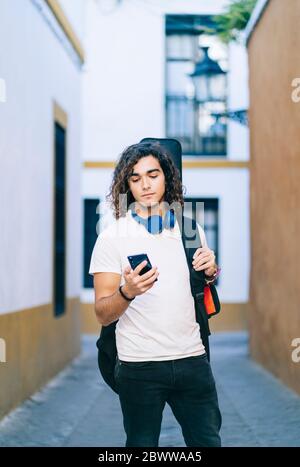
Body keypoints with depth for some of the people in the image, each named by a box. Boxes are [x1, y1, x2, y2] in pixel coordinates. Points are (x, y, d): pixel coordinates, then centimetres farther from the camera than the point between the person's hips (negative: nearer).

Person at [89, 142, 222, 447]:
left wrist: (210, 272, -1)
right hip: (140, 366, -3)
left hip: (192, 359, 3)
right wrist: (127, 292, -26)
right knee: (143, 444, 6)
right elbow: (103, 314, -6)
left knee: (208, 441, 7)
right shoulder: (112, 236, -3)